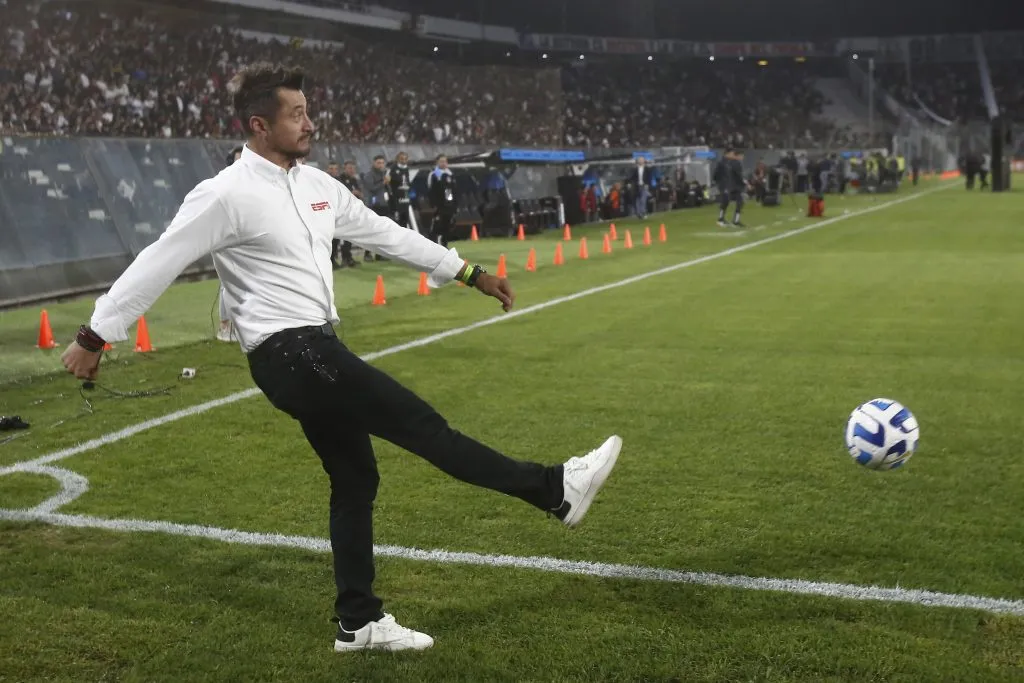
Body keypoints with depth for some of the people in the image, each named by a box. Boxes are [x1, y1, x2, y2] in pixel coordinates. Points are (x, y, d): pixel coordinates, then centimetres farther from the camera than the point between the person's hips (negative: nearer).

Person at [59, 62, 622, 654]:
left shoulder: (316, 184, 11)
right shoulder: (227, 195, -13)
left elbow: (385, 233, 17)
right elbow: (159, 263, -10)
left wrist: (471, 274, 19)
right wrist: (94, 337, -7)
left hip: (316, 349, 9)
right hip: (289, 354, -9)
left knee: (356, 479, 12)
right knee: (422, 425, -7)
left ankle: (359, 622, 22)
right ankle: (554, 490, 1)